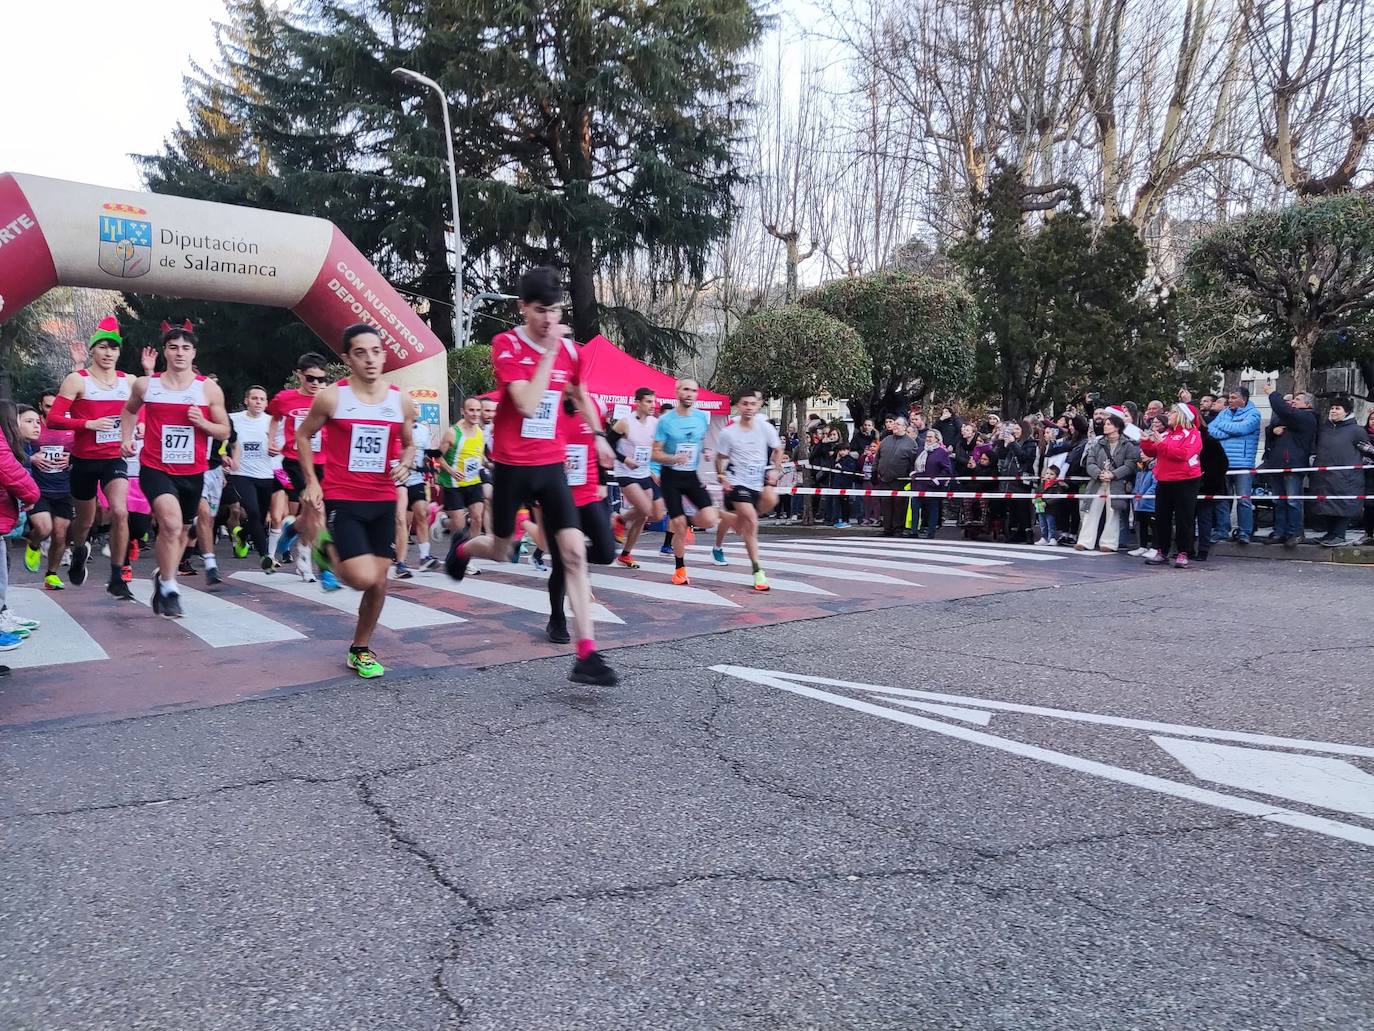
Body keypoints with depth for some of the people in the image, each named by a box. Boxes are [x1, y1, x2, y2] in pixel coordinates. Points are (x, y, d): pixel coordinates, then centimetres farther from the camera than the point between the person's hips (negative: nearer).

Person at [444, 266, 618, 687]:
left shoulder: (569, 348, 4)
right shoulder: (506, 344, -11)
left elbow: (580, 394, 24)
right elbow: (527, 403, -24)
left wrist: (598, 436, 23)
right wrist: (549, 351, -23)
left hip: (552, 465, 3)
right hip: (512, 465, -3)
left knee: (574, 552, -9)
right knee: (500, 551, 13)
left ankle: (587, 655, -8)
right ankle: (463, 548, 52)